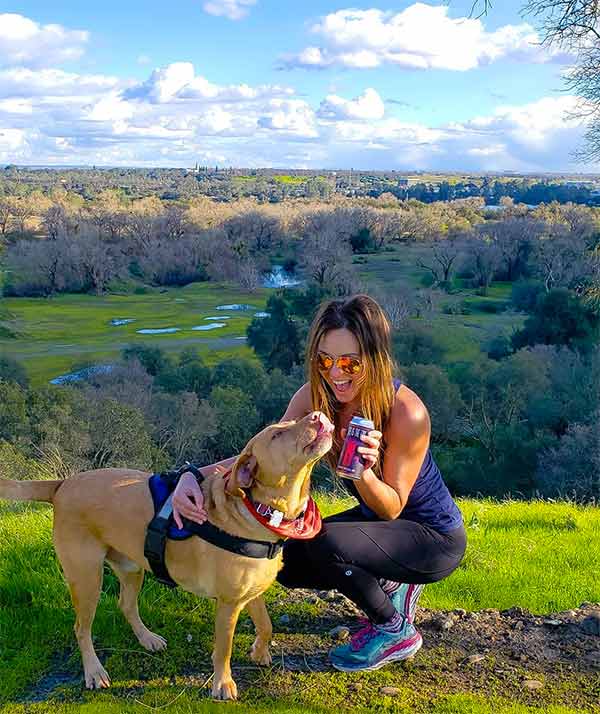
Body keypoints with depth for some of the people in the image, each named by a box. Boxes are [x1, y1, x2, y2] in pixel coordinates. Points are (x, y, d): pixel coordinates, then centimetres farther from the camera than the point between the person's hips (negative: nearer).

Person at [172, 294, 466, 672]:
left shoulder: (407, 413, -32)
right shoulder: (315, 396, -15)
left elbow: (391, 508, -22)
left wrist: (363, 473, -44)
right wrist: (194, 476, -32)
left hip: (435, 538, -7)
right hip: (378, 519, 7)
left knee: (326, 543, -29)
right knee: (289, 564, -2)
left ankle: (396, 631, -2)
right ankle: (390, 584, 18)